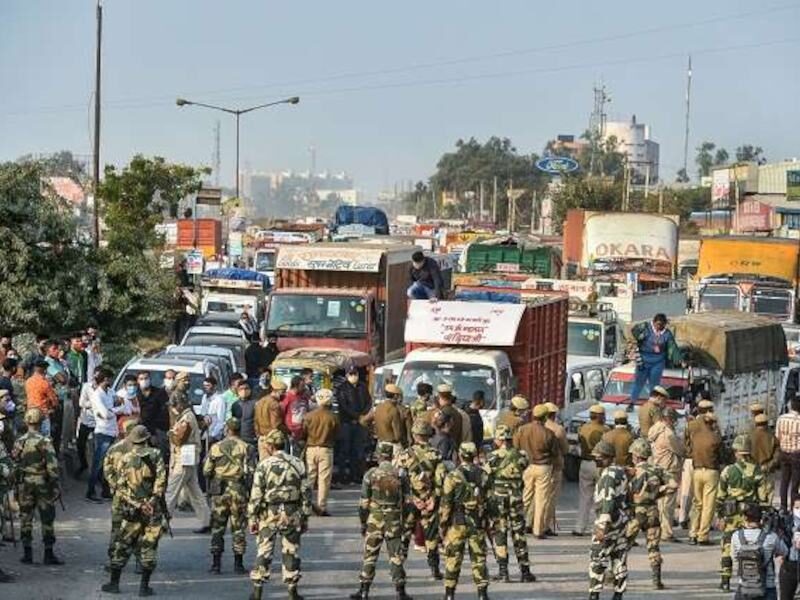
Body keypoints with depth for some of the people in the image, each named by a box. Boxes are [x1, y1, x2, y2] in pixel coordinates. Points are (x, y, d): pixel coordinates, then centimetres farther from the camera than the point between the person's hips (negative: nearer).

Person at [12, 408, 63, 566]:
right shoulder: (44, 442, -12)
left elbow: (14, 462, 5)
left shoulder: (19, 442, 1)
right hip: (42, 484, -3)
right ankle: (48, 555, 5)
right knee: (47, 518, 4)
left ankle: (27, 553, 10)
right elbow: (52, 466, -15)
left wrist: (16, 487, 14)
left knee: (25, 518, 10)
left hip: (24, 484, 3)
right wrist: (55, 486, -7)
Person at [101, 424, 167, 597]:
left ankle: (114, 583, 15)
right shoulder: (155, 456, -5)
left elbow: (120, 487, -3)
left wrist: (136, 504, -6)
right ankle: (144, 586, 2)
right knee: (149, 547, 4)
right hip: (153, 509, -2)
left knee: (123, 546, 12)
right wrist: (154, 499, -14)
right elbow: (161, 479, -17)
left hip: (131, 509, 2)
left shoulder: (125, 459, 1)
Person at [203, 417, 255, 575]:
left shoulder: (216, 448, -1)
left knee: (217, 527, 8)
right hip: (239, 491, -1)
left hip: (219, 491, 1)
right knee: (238, 528, 6)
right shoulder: (246, 448, -4)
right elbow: (250, 472, -9)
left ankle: (216, 563, 6)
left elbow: (206, 471, 0)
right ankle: (238, 564, 6)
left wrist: (211, 485, 19)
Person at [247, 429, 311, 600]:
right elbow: (306, 493, 4)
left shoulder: (264, 465, -7)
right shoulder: (297, 464, 3)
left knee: (264, 551, 5)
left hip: (269, 514, -2)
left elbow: (256, 495, -8)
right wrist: (305, 518, 11)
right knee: (291, 552, 9)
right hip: (292, 514, 2)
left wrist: (252, 518, -1)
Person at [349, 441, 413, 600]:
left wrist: (362, 522, 4)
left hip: (374, 521, -1)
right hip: (395, 521, 1)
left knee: (370, 556, 7)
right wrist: (405, 522, 12)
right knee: (396, 557, 6)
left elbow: (364, 503, -5)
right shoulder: (400, 475, -1)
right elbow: (406, 502, 3)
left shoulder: (370, 475, -7)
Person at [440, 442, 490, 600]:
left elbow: (445, 504, -9)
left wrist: (443, 526, 0)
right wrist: (489, 524, 15)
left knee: (453, 559, 5)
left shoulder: (453, 476, -10)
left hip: (457, 523, -3)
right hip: (479, 524, 3)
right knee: (479, 558, 7)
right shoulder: (483, 476, 2)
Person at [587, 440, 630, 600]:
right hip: (623, 520, 10)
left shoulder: (609, 475, -16)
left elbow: (608, 502, -24)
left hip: (610, 520, -10)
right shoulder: (620, 471, 13)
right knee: (619, 559, 9)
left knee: (597, 559, -5)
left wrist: (602, 526, -26)